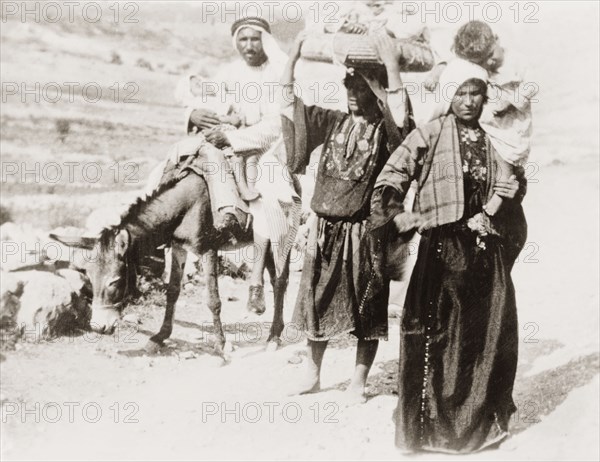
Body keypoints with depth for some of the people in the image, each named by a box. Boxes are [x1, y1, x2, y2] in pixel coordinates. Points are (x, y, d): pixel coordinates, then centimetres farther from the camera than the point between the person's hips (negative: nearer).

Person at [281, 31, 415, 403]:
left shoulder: (384, 130, -6)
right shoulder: (333, 122, 6)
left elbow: (401, 118, -28)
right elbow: (290, 106, 3)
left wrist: (392, 67, -33)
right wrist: (293, 59, -5)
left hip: (365, 230, -4)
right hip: (326, 228, 4)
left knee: (367, 309, 5)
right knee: (318, 300, 12)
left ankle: (359, 383, 18)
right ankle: (313, 375, 27)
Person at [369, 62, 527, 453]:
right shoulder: (429, 135, -1)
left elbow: (515, 184, 24)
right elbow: (389, 181, -4)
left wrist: (515, 190, 3)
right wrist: (402, 221, -12)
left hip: (489, 249, 4)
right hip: (442, 247, -4)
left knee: (490, 333, 9)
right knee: (437, 332, -4)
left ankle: (485, 418, 25)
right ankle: (430, 423, 7)